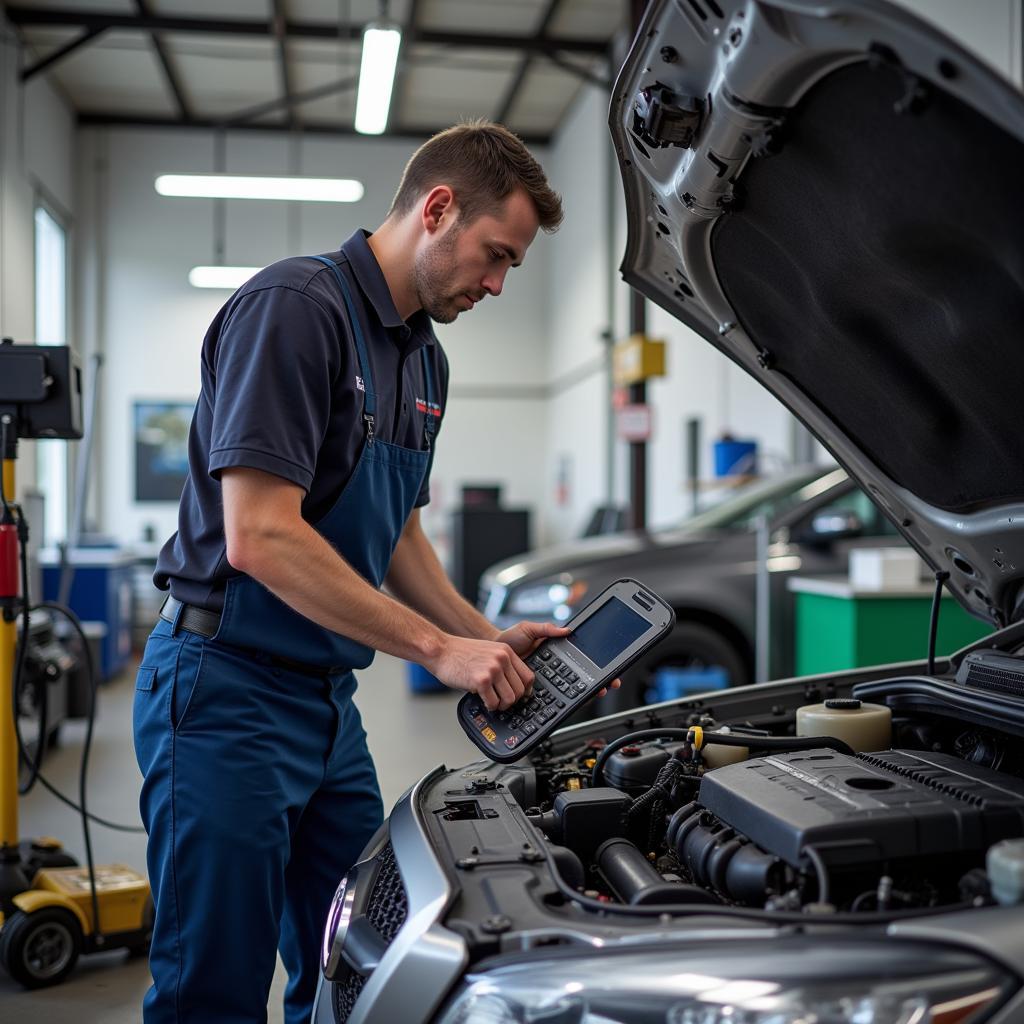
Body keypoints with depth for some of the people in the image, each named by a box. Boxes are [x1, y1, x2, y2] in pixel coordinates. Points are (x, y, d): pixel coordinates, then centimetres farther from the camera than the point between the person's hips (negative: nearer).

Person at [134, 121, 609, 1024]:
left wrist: (491, 637, 6)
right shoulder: (295, 306, -16)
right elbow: (259, 538, -24)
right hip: (229, 689, -9)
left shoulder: (425, 358, 12)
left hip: (330, 701, 9)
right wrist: (439, 650, -20)